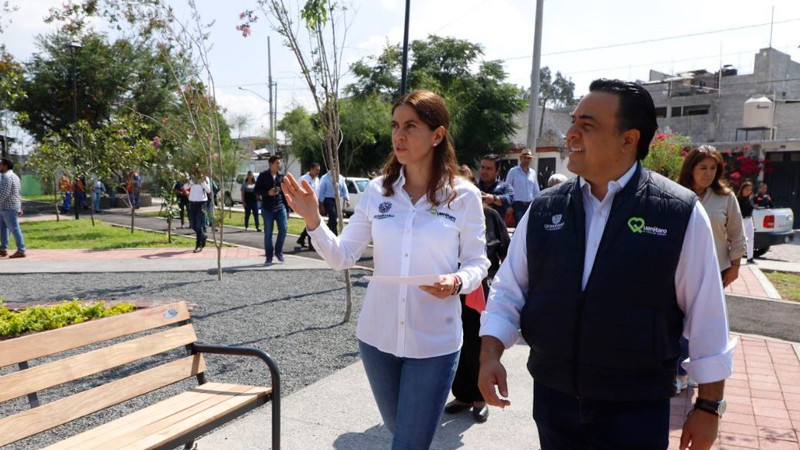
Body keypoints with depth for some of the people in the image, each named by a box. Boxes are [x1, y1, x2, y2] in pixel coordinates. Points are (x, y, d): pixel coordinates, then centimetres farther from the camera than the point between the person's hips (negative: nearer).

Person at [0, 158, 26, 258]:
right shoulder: (13, 176, 16)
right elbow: (18, 194, 19)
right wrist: (19, 207, 21)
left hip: (8, 207, -10)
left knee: (14, 229, -8)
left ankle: (21, 251, -6)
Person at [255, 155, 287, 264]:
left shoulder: (281, 175, 8)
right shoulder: (263, 176, -1)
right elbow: (256, 190, 0)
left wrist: (285, 205, 7)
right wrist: (268, 193, -16)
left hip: (280, 207, 2)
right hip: (267, 208, -2)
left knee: (283, 229, -7)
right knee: (268, 233, 2)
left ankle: (278, 251, 15)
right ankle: (269, 256, 12)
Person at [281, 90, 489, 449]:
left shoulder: (463, 195, -9)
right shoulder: (377, 190, -3)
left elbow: (477, 262, -1)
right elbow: (342, 258, -2)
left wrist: (457, 281, -22)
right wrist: (313, 220, -18)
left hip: (434, 342, -3)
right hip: (377, 336, 4)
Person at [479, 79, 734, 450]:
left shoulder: (681, 213, -10)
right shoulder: (543, 208, -2)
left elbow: (706, 319, -5)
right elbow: (508, 290, 3)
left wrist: (709, 406, 0)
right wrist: (490, 354, -9)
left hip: (636, 411, -3)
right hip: (552, 400, 4)